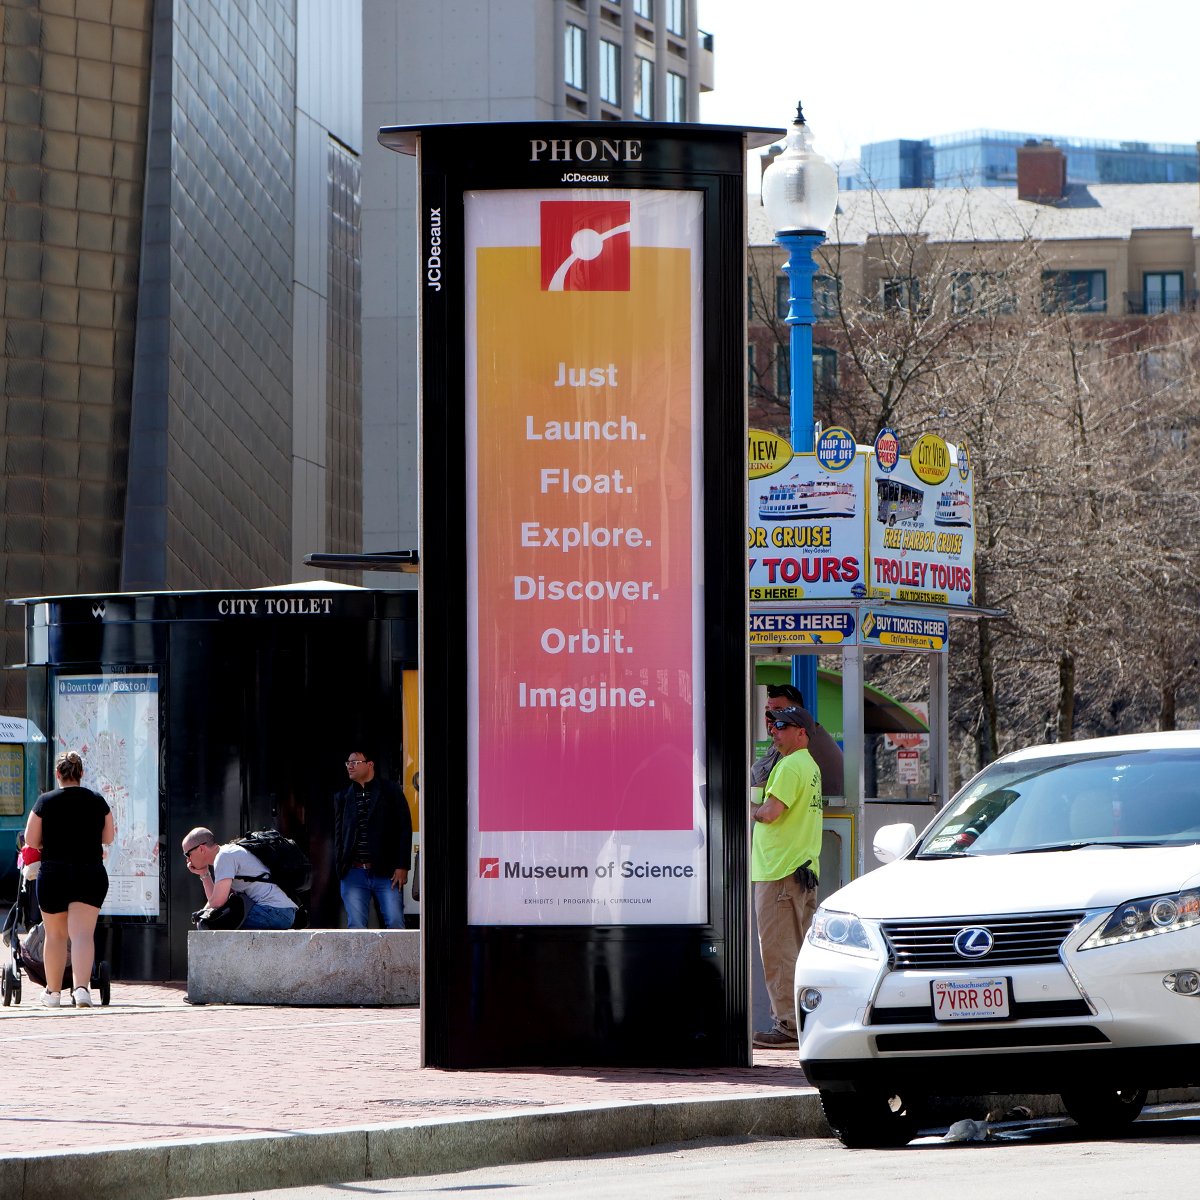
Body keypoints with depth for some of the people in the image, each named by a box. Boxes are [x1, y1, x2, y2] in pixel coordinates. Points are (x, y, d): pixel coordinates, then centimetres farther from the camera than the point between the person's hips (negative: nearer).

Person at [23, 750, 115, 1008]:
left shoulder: (46, 801, -4)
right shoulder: (97, 801, 1)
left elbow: (31, 840, -1)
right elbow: (108, 838, 9)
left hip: (53, 873, 0)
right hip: (90, 875, 0)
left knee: (55, 935, 14)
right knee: (83, 933, -7)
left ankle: (53, 991, 25)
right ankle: (82, 987, -27)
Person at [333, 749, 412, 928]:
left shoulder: (391, 791, 4)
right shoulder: (342, 797, 13)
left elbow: (405, 829, 1)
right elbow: (338, 834, 15)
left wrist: (402, 867, -6)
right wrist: (339, 866, 2)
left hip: (387, 873, -3)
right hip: (353, 872, 3)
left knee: (395, 923, -10)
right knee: (355, 926, -3)